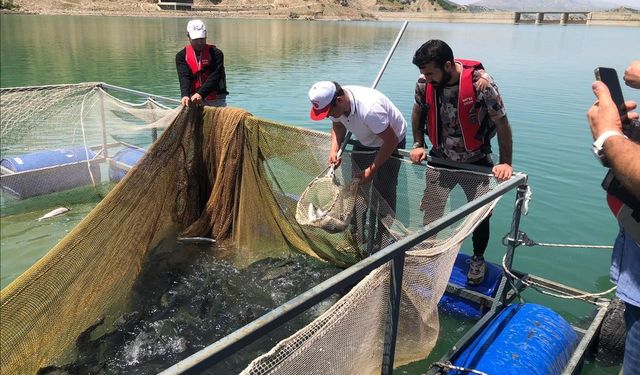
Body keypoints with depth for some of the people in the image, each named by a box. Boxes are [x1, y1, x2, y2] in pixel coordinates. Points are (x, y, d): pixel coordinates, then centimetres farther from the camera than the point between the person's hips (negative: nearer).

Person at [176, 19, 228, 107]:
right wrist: (185, 95, -29)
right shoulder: (182, 56, 4)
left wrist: (201, 94, -29)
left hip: (216, 101, -2)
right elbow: (184, 77, -10)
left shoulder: (215, 53, -4)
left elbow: (214, 77, -15)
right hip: (193, 100, 2)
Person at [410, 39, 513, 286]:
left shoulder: (481, 83, -26)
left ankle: (478, 259, 31)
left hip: (476, 161, -2)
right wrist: (418, 144, 3)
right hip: (441, 158, 3)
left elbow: (502, 123, -15)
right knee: (430, 212, 5)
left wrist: (505, 163, -13)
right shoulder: (424, 83, -15)